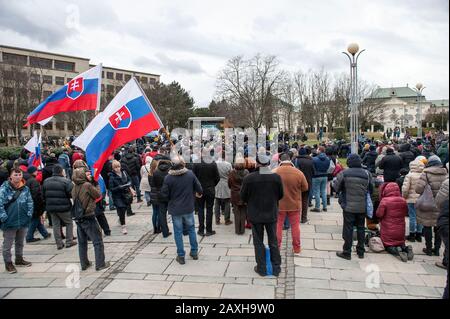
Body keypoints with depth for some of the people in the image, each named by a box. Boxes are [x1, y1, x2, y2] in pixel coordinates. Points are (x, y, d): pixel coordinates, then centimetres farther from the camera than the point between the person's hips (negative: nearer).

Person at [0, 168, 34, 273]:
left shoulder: (25, 188, 2)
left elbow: (30, 202, 7)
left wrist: (29, 214, 0)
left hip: (23, 221, 5)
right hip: (9, 222, -5)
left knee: (20, 242, 21)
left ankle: (19, 259, 37)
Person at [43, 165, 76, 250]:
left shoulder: (46, 181, 5)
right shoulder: (66, 181, -15)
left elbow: (43, 195, 12)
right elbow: (72, 194, -17)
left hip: (51, 207, 5)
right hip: (63, 207, -5)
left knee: (56, 225, 12)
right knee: (69, 223, 11)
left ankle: (59, 243, 14)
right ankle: (69, 241, 12)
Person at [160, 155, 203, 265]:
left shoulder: (168, 178, -15)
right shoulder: (190, 174, -10)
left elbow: (164, 194, -9)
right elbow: (199, 189, -3)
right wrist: (198, 193, 20)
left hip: (175, 209, -2)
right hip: (188, 207, 2)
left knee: (178, 232, 9)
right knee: (191, 229, 19)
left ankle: (181, 256, 16)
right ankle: (194, 252, 27)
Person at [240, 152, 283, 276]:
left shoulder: (249, 178, -18)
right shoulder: (276, 177, -12)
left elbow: (243, 197, -7)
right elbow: (280, 195, 0)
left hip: (255, 215, -2)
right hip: (272, 214, 2)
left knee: (258, 242, 13)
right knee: (273, 241, 16)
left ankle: (261, 268, 21)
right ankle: (276, 267, 24)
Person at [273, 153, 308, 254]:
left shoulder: (275, 172, -13)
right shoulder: (298, 173, -13)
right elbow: (305, 188, -2)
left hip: (279, 204, 0)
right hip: (295, 204, 0)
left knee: (278, 225, 12)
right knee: (295, 226, 13)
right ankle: (297, 248, 22)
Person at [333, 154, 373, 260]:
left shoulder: (344, 173, -13)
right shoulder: (367, 174, -2)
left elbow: (336, 188, -7)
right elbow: (371, 189, 6)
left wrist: (334, 181, 12)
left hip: (349, 206, -3)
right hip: (362, 207, 3)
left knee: (348, 228, 4)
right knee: (361, 228, 15)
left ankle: (347, 252, 9)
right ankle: (361, 251, 25)